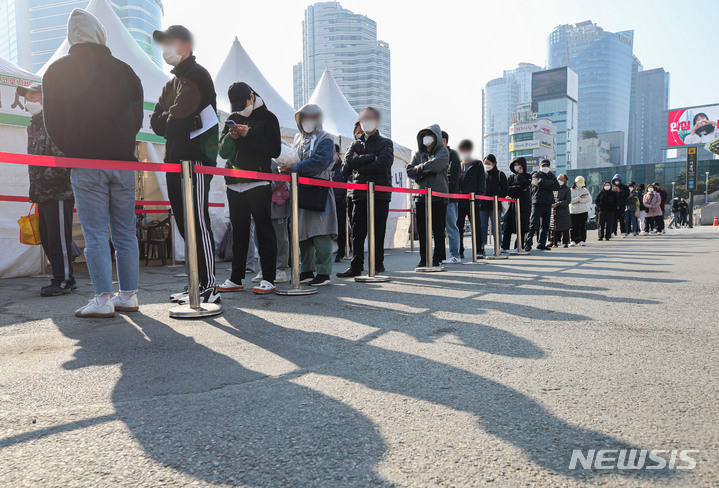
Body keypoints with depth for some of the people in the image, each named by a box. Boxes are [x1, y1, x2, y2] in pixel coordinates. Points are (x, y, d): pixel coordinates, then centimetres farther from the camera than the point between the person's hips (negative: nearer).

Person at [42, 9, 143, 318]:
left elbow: (53, 121, 4)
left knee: (95, 234, -2)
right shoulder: (124, 70, 10)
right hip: (123, 162, 3)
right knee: (125, 232, 6)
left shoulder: (57, 71, 4)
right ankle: (128, 296, 10)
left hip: (85, 163, -2)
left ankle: (103, 300, -4)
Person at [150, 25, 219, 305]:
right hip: (175, 160, 9)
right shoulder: (172, 83, 25)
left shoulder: (196, 76, -4)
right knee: (184, 224, 9)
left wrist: (167, 122, 6)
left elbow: (177, 118, -13)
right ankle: (196, 283, 16)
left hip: (196, 159, -9)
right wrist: (174, 125, -1)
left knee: (198, 223, -12)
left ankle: (209, 289, -10)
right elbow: (157, 122, 16)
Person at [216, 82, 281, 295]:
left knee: (264, 230, -5)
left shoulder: (267, 117, 3)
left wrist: (249, 134, -13)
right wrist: (231, 137, -5)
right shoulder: (232, 118, 18)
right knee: (239, 231, 9)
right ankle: (236, 279, 16)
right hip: (235, 184, 5)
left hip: (259, 183, -5)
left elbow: (275, 150, -7)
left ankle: (268, 279, -2)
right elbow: (222, 151, 14)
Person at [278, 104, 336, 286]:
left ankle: (323, 273, -3)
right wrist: (286, 167, 1)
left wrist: (293, 168, -20)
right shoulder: (298, 139, 20)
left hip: (319, 191, -7)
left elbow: (318, 162, -16)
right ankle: (307, 271, 17)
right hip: (301, 191, 7)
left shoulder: (325, 140, -1)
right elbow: (292, 160, 25)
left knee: (320, 233, -8)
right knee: (302, 234, 8)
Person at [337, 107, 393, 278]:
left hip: (380, 194, -3)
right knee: (357, 233, 1)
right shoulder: (355, 144, 21)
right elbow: (348, 161, -1)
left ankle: (378, 265, 9)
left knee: (378, 232, -1)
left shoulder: (386, 143, 10)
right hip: (360, 193, 3)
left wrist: (360, 165, -4)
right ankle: (356, 267, 7)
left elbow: (383, 165, -9)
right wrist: (371, 157, -6)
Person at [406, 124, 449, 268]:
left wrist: (419, 168, -2)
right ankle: (424, 259, 11)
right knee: (422, 229, 3)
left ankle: (438, 258, 8)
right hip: (421, 195, 4)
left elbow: (435, 165, -14)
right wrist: (423, 172, -7)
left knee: (438, 229, -1)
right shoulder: (419, 153, 18)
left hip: (438, 195, -4)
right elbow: (409, 171, 7)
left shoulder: (443, 151, 5)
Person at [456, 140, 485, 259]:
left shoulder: (477, 164, 8)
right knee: (458, 226, 2)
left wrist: (479, 195, -9)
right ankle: (459, 251, 9)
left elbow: (481, 182, 2)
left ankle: (478, 251, 4)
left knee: (476, 226, -1)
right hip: (459, 200, 4)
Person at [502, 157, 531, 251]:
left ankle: (519, 247, 4)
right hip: (512, 204, 1)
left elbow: (524, 184, -11)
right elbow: (508, 190, 1)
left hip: (524, 205, -1)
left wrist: (520, 174, -2)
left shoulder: (528, 176, 11)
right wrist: (519, 188, -8)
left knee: (521, 227, -2)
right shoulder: (511, 177, 14)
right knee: (508, 227, -5)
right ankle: (504, 247, -4)